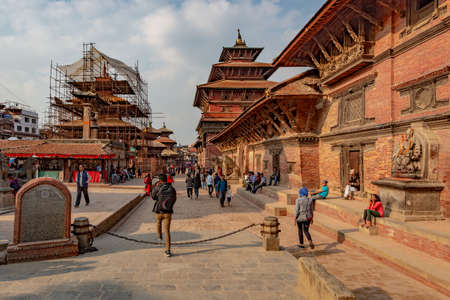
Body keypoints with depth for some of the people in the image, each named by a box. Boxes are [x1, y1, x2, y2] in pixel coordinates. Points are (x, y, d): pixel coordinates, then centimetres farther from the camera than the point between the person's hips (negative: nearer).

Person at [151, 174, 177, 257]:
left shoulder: (159, 188, -9)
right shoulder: (172, 189, -1)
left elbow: (153, 197, 8)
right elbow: (174, 199, 10)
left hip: (159, 211, -1)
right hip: (168, 212, 1)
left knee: (158, 222, 33)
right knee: (167, 231, 1)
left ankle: (160, 236, 55)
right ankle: (168, 250, -4)